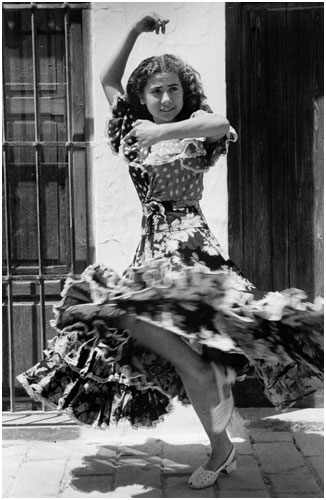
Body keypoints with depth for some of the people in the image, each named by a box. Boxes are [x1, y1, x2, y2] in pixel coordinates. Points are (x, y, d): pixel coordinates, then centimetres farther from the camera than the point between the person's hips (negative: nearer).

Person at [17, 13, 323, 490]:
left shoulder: (196, 134, 1)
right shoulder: (135, 132, 15)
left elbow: (220, 124, -24)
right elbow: (108, 80, 25)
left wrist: (161, 132, -19)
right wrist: (136, 31, 18)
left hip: (189, 243, -6)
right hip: (152, 248, 6)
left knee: (139, 318, -27)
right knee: (180, 354, 1)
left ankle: (215, 373, -8)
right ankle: (221, 449, 11)